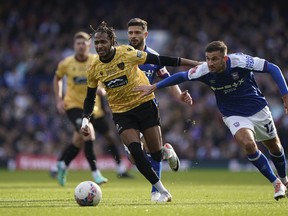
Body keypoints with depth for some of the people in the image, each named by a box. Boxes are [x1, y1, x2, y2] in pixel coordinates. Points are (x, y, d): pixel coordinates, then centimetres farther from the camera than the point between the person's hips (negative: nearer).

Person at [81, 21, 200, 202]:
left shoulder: (127, 53, -16)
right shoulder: (94, 69, -5)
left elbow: (159, 60, -12)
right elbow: (90, 98, 9)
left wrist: (194, 64, -11)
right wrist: (86, 119, -6)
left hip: (145, 104, -2)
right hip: (121, 112, 2)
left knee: (157, 154, -2)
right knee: (135, 150, -21)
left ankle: (168, 151, 40)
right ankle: (163, 192, -9)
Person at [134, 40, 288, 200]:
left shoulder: (240, 61, -26)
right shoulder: (203, 71, -19)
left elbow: (273, 69, -19)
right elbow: (181, 77, -2)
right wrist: (154, 87, -2)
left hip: (258, 110, 0)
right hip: (234, 115, 0)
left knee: (274, 146, 15)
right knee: (248, 144, -26)